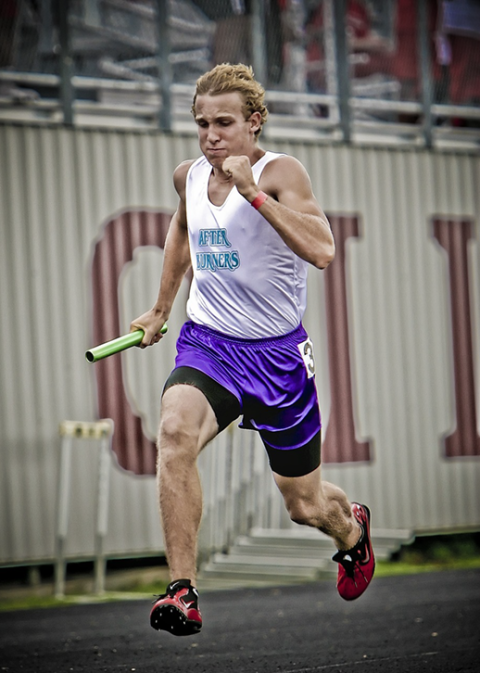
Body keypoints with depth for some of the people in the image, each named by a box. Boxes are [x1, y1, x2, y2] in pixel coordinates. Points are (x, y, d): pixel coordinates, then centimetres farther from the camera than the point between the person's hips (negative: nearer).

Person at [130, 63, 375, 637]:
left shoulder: (280, 172, -14)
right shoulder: (188, 176, 3)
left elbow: (321, 251, -31)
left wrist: (253, 193, -34)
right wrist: (160, 310, 30)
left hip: (276, 352, -3)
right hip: (207, 342, 3)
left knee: (305, 504, 10)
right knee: (175, 433, -32)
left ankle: (352, 528, 49)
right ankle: (182, 591, -30)